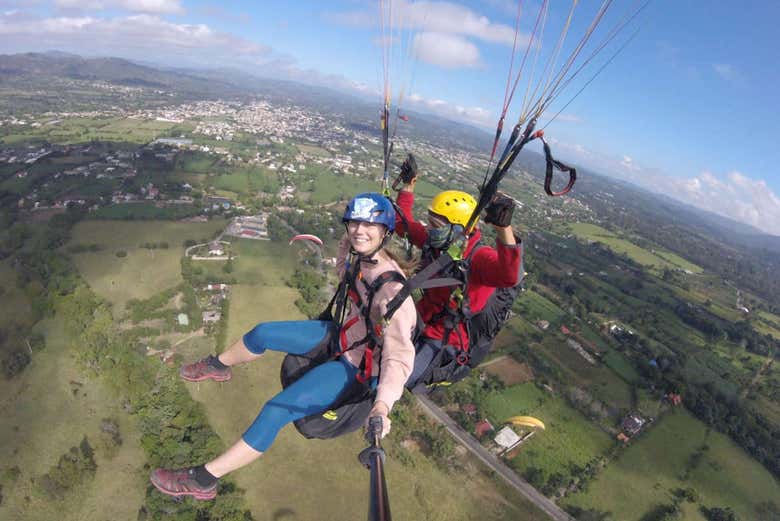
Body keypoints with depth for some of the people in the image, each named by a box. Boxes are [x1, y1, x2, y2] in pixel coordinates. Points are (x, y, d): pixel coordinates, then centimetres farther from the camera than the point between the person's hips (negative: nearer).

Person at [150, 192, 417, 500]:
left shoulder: (392, 290, -34)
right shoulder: (358, 255, -12)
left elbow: (399, 355, -39)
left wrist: (382, 404, -51)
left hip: (359, 366, -8)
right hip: (343, 334, 8)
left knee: (276, 410, -16)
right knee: (261, 334, 11)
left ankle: (202, 481, 3)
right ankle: (216, 366, 43)